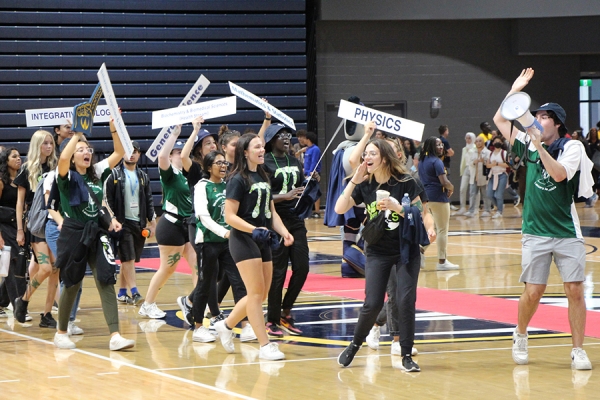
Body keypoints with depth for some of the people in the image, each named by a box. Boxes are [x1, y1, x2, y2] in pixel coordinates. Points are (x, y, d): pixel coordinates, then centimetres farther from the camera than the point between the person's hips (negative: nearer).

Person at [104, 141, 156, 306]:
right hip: (123, 222, -5)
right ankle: (134, 293, -14)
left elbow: (149, 200, 16)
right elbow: (107, 199, -6)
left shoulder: (143, 176, 13)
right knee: (128, 258, -11)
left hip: (139, 223, 5)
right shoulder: (114, 175, -3)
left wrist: (152, 222, 11)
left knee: (129, 260, 8)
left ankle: (122, 292, 15)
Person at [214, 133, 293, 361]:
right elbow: (230, 216, -14)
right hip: (243, 240, -8)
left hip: (263, 242, 8)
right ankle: (265, 346, -7)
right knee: (256, 293, -9)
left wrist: (284, 232, 2)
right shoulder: (238, 180, -9)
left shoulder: (263, 178, 15)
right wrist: (253, 230, -27)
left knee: (261, 294, 10)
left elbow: (271, 211, 18)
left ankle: (226, 325, 27)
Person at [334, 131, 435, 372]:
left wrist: (397, 207, -25)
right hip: (378, 252, 2)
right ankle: (354, 345, 16)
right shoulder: (365, 185, -1)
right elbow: (340, 209, -10)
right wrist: (354, 180, -16)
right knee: (372, 304, -6)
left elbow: (420, 213, -9)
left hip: (406, 250, -2)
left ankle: (406, 355, 1)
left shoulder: (405, 182, -9)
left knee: (406, 301, -11)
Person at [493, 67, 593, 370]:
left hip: (567, 232, -2)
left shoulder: (573, 148, -4)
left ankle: (578, 351, 2)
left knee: (575, 290, -6)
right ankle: (520, 337, 24)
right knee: (533, 291, 0)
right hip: (535, 232, 2)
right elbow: (500, 120, 13)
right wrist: (516, 88, 11)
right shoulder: (529, 145, 7)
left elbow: (558, 174, -21)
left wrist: (539, 145, -22)